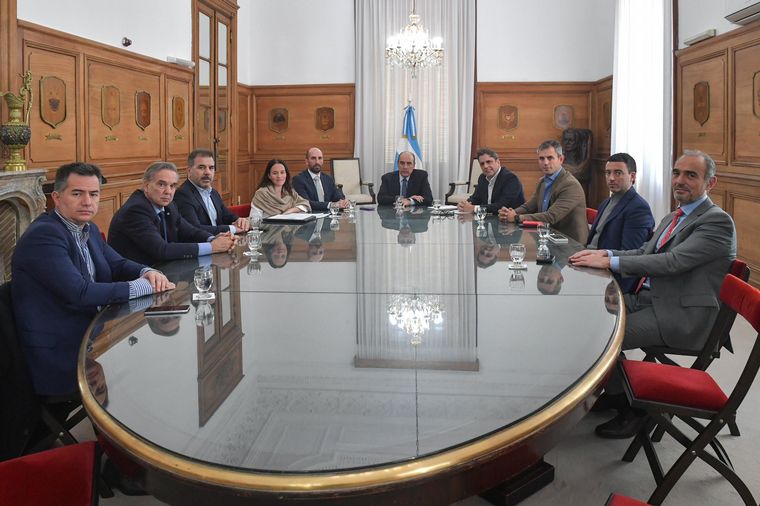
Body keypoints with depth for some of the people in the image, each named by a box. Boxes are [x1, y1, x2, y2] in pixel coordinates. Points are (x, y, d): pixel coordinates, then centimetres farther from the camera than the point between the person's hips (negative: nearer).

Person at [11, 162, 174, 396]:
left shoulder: (89, 229, 9)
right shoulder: (43, 235, -19)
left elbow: (117, 265, 15)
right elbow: (79, 293, -26)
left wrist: (147, 272, -9)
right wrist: (143, 286, -21)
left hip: (91, 331, 9)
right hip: (61, 355, -8)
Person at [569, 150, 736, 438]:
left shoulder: (717, 221, -13)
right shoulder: (672, 219, 18)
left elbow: (674, 261, -23)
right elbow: (645, 253, 17)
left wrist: (610, 262, -23)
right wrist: (606, 253, -3)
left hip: (681, 315, -9)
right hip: (649, 299, 9)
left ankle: (630, 409, 2)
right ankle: (611, 392, 13)